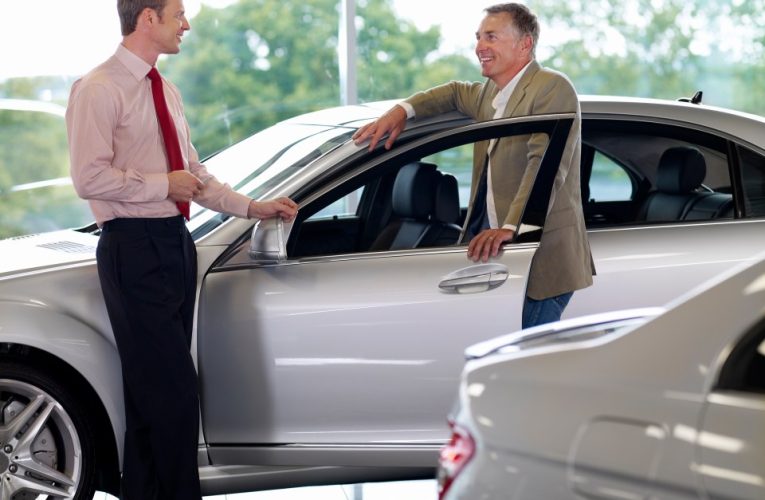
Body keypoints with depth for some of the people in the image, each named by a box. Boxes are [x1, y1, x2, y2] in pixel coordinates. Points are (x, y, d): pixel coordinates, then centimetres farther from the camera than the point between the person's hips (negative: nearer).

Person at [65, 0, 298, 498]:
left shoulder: (166, 91, 17)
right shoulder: (99, 90, -10)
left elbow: (194, 175, 20)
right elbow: (90, 178, -18)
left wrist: (252, 207, 12)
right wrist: (164, 184, -14)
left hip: (175, 243, 8)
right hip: (134, 249, -8)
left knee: (153, 391, 11)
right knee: (174, 391, -10)